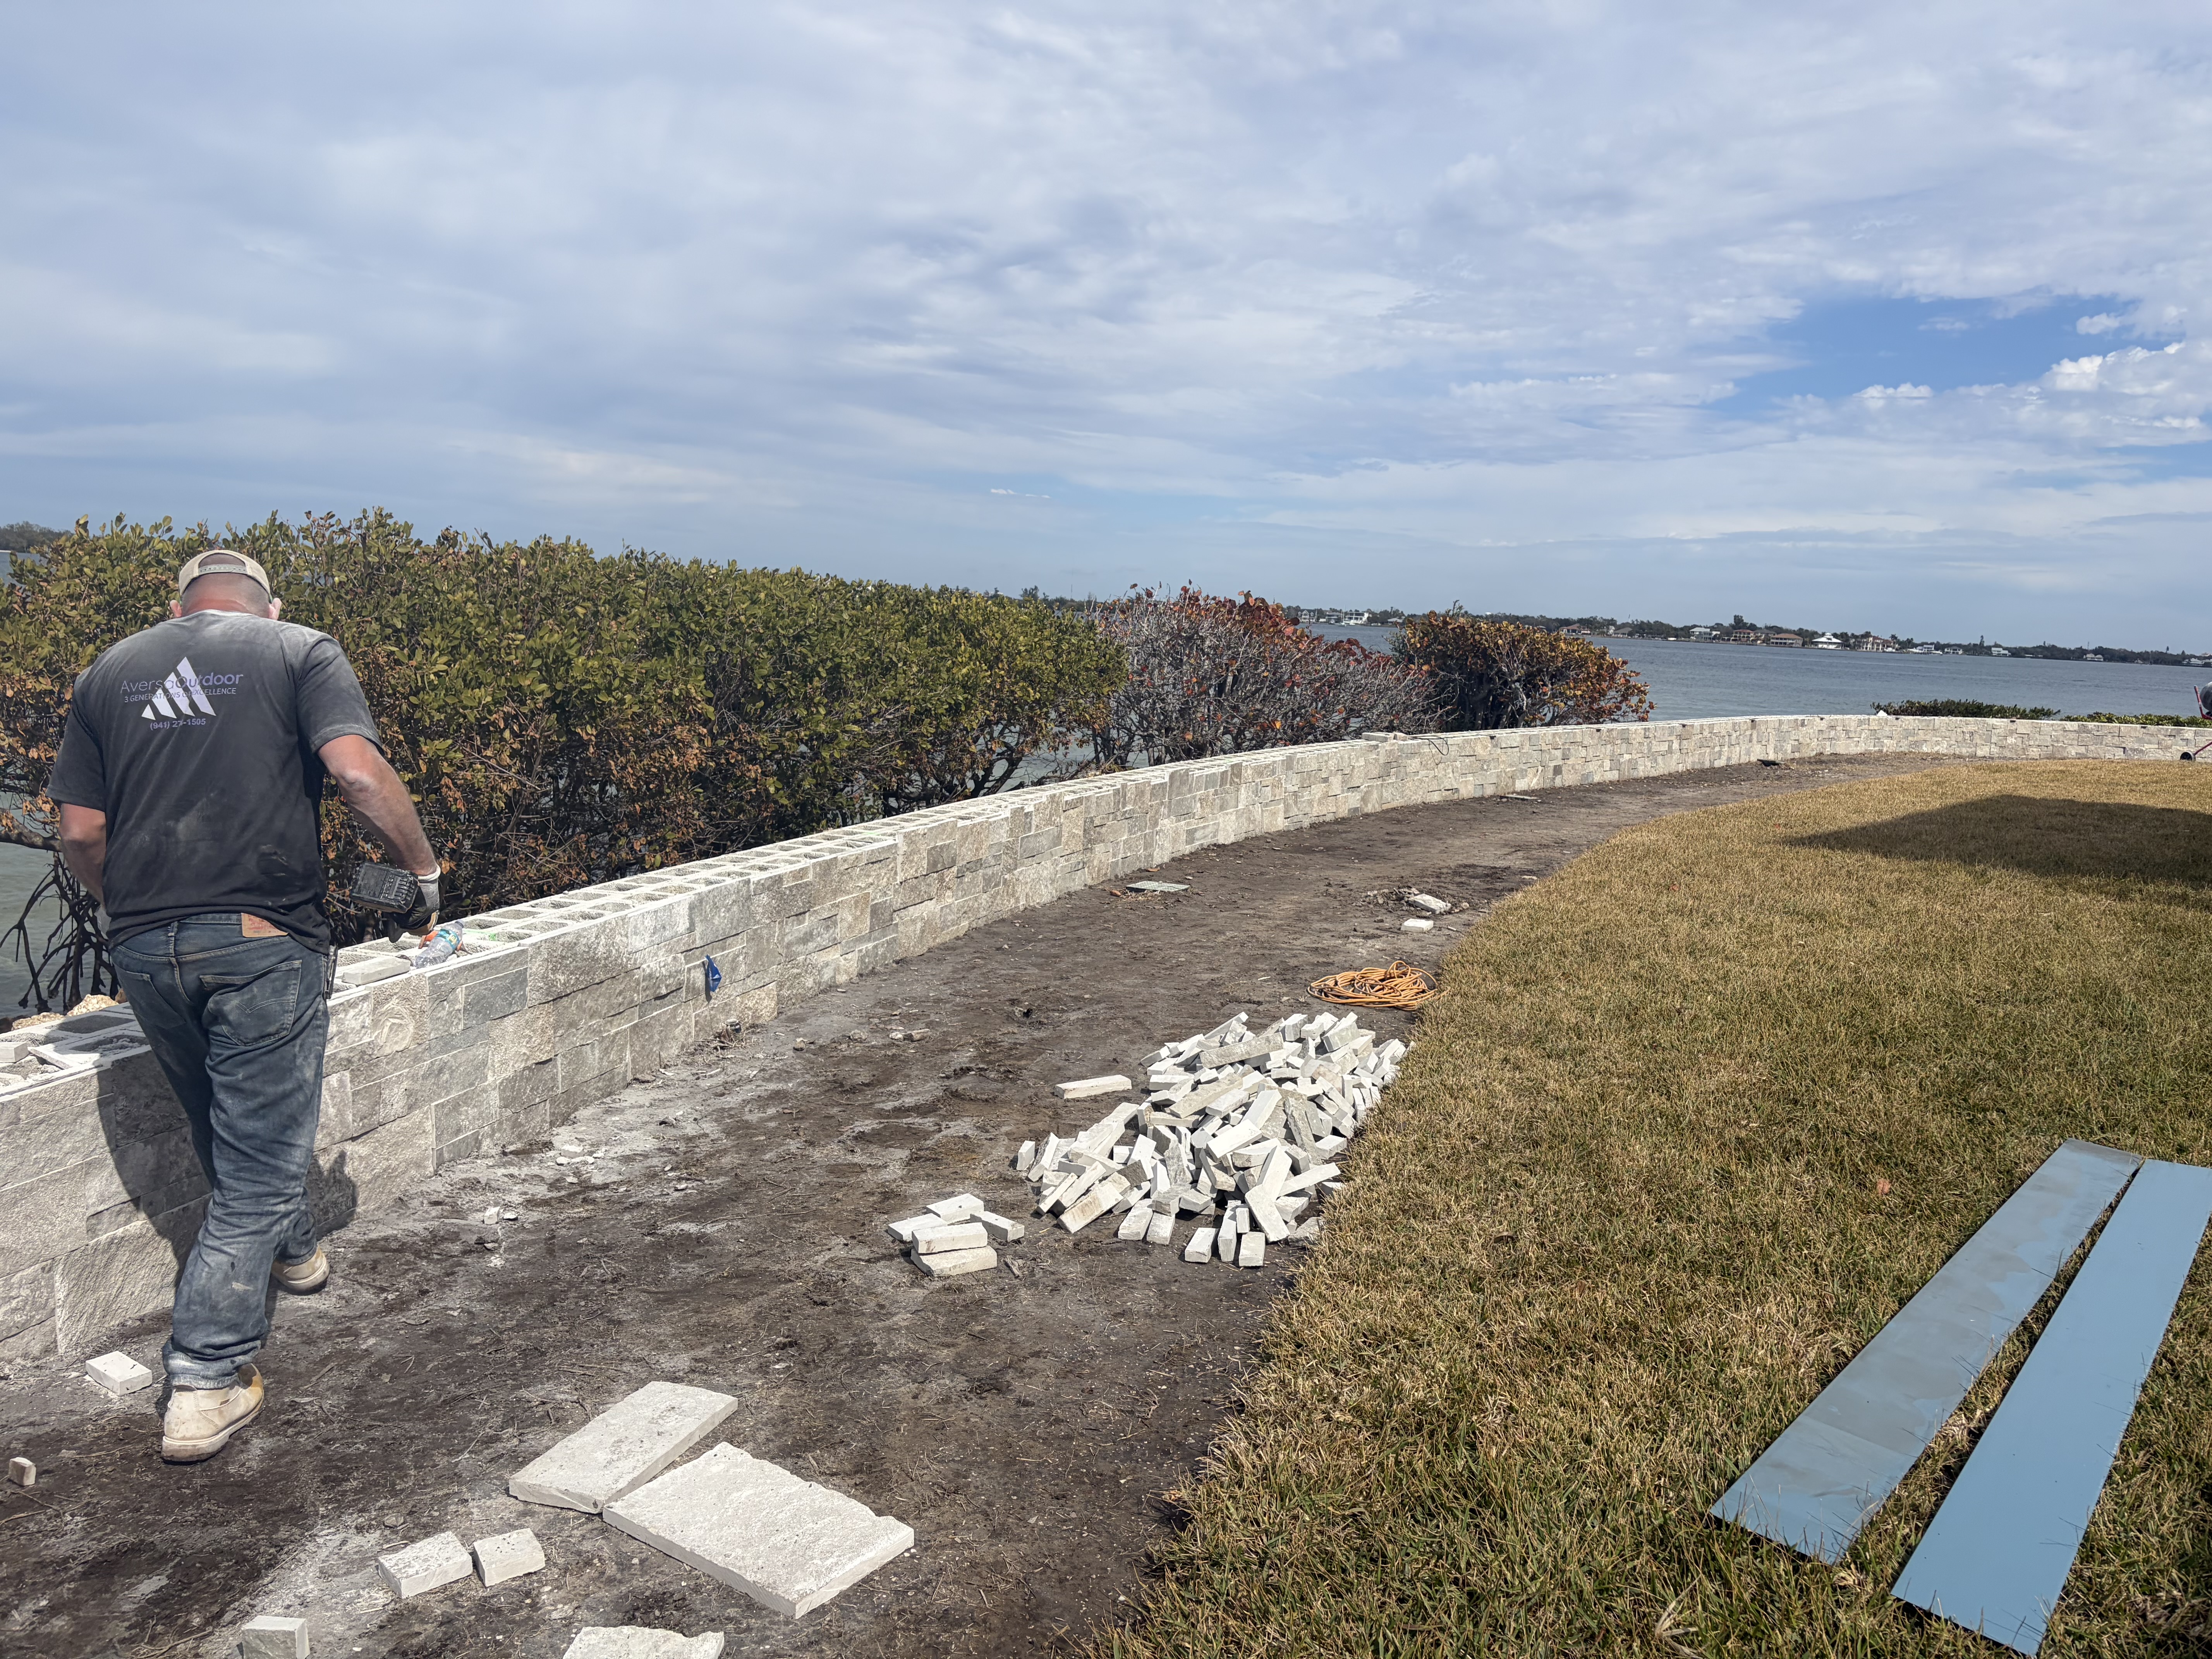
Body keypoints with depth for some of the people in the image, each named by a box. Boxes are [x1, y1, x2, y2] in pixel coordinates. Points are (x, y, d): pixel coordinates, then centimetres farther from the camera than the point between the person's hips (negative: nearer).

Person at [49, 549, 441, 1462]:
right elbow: (361, 776, -15)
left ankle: (288, 1248, 49)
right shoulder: (302, 651, 1)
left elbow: (80, 831, 11)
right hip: (264, 938, -5)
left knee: (225, 1128, 27)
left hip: (145, 948, 5)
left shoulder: (109, 671, 14)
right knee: (260, 1158, 5)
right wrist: (423, 872, -2)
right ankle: (205, 1380, 5)